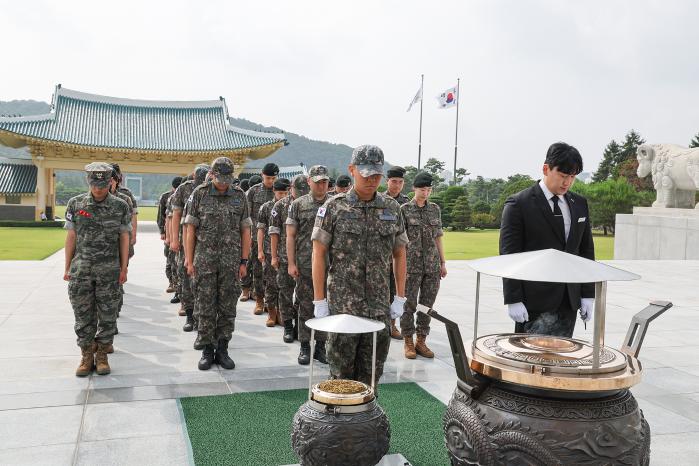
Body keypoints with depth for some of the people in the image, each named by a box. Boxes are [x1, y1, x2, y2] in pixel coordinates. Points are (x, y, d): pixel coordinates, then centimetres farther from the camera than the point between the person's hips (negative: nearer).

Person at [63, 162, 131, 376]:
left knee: (107, 314, 5)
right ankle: (87, 356, 18)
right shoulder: (76, 204, 2)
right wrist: (67, 267, 4)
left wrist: (124, 268, 0)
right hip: (81, 270, 1)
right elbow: (71, 237, 5)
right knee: (83, 315, 6)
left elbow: (124, 238, 3)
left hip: (109, 270, -1)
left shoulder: (120, 206, 0)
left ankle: (102, 355, 19)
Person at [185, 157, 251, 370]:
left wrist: (244, 261, 1)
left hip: (231, 260, 1)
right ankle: (207, 350, 13)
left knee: (228, 307, 5)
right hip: (205, 259, -1)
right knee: (206, 306, 3)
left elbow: (245, 231, 6)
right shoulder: (200, 194, 1)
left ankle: (222, 349, 16)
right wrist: (189, 261, -2)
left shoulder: (239, 196, 4)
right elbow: (191, 229, 2)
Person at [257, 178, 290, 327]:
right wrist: (260, 250, -4)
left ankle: (281, 312, 16)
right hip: (270, 251, -1)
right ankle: (271, 313, 12)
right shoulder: (266, 207, 2)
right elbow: (261, 229, 2)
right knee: (271, 284, 2)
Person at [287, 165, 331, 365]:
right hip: (305, 265, -1)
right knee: (306, 307, 6)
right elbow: (290, 235, 2)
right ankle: (305, 347, 17)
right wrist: (291, 263, -5)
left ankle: (320, 346, 19)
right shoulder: (298, 204, 3)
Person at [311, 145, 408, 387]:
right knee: (341, 369, 5)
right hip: (342, 304, -3)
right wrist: (319, 301, -7)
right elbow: (318, 254, -4)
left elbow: (399, 254, 11)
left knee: (372, 371, 10)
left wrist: (400, 298, 6)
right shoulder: (334, 207, -4)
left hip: (379, 306, 3)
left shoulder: (392, 208, 6)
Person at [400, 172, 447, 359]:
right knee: (409, 303, 1)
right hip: (412, 264, -4)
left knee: (427, 304, 8)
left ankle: (421, 341, 19)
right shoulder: (405, 209, -3)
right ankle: (408, 342, 13)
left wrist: (442, 263, 11)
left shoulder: (435, 209, 10)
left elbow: (438, 237, 14)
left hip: (432, 265, 4)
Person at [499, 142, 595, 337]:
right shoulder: (518, 204, -7)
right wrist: (513, 300, -13)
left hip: (569, 300, 6)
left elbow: (587, 250, 15)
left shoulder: (579, 204, 11)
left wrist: (588, 294, 9)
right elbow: (509, 255, -9)